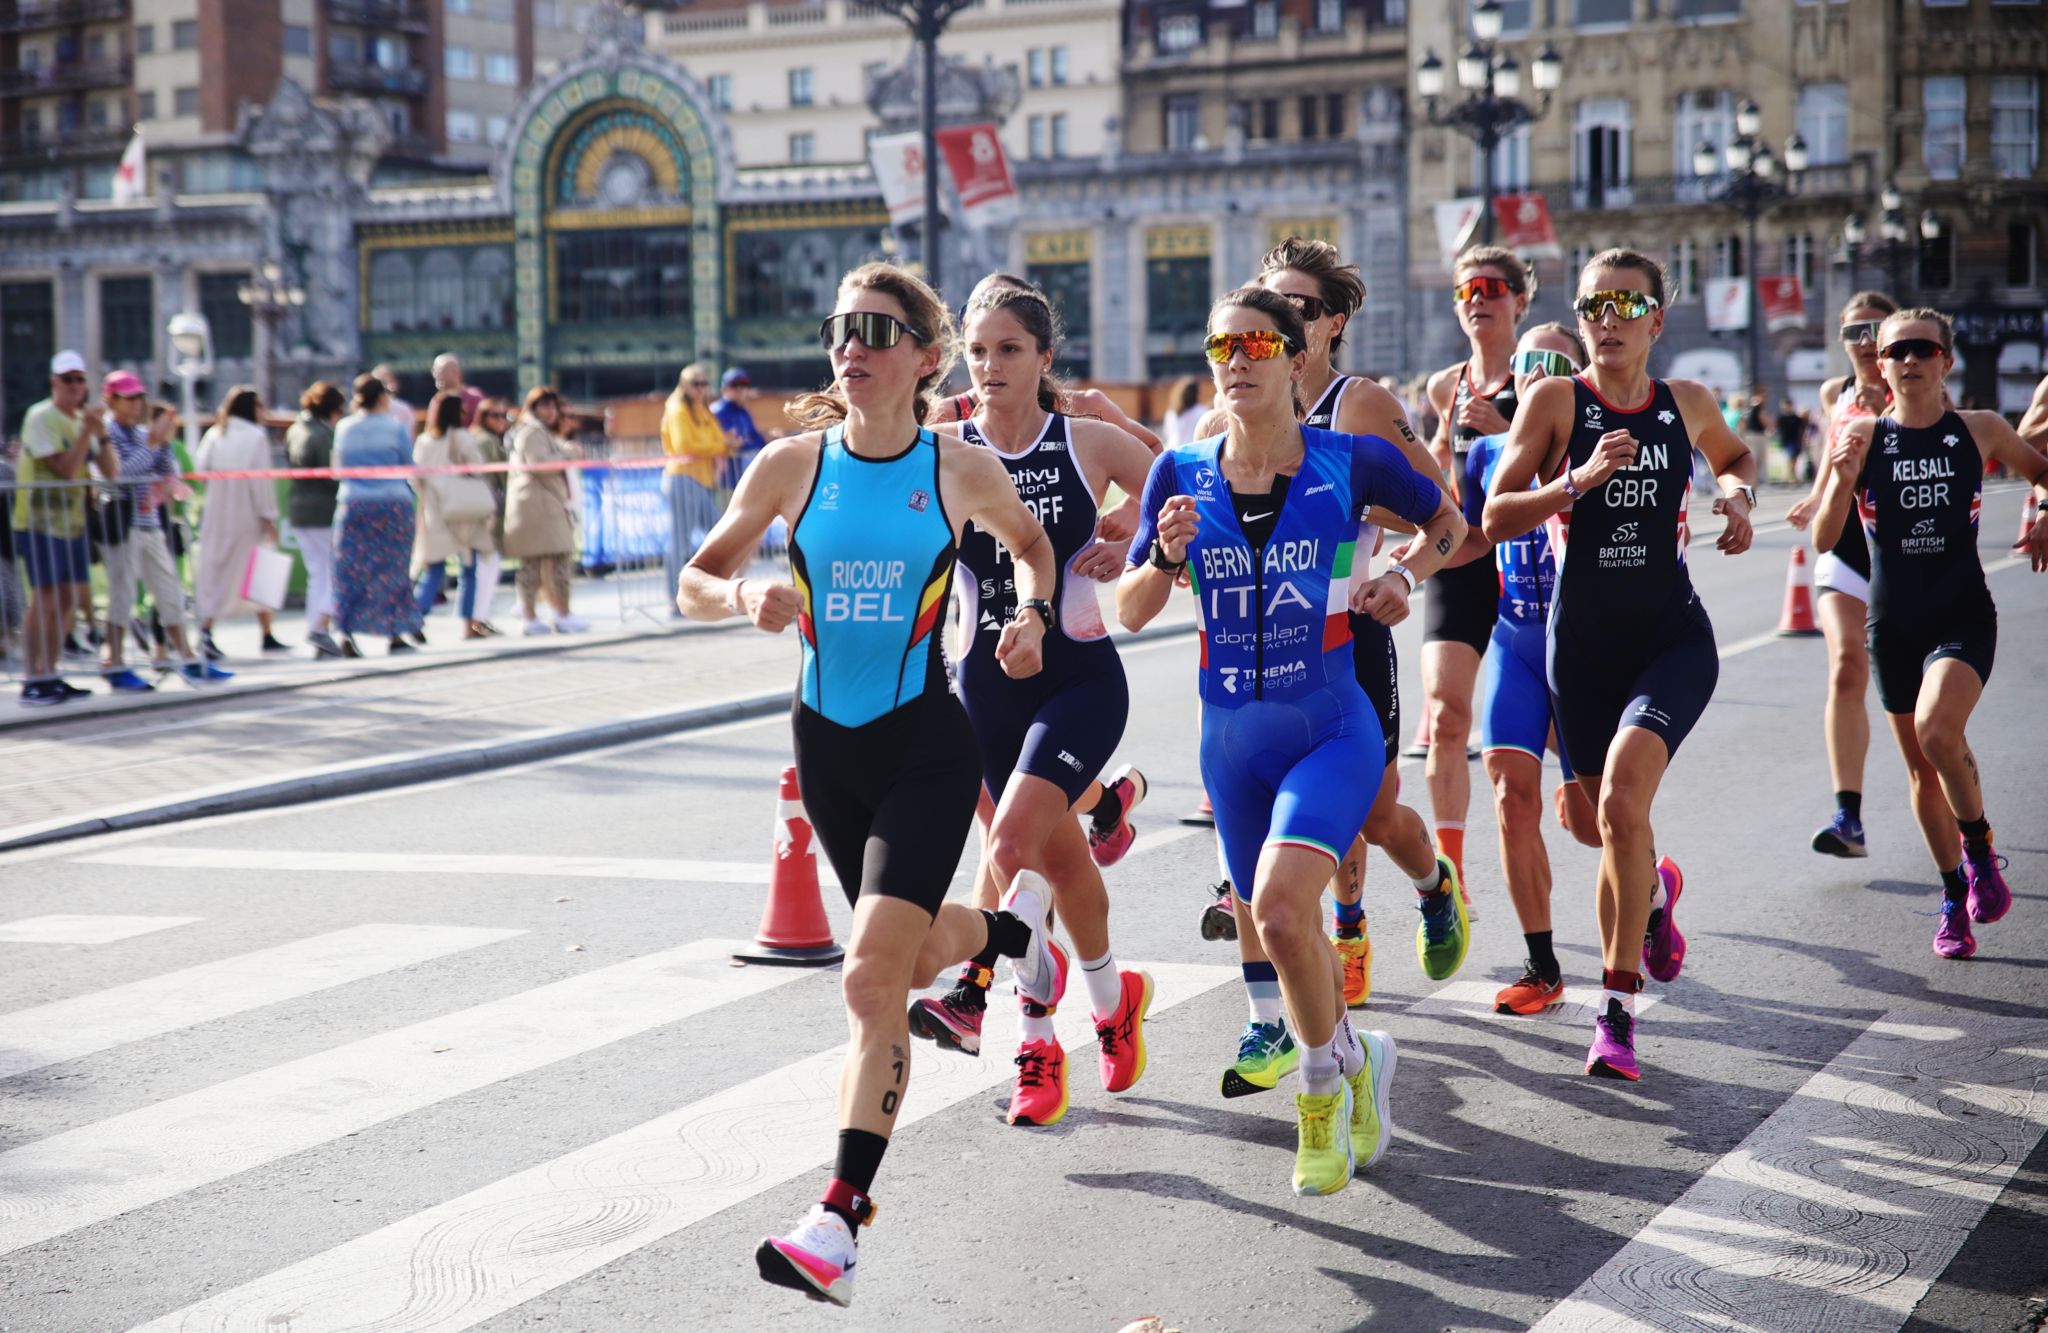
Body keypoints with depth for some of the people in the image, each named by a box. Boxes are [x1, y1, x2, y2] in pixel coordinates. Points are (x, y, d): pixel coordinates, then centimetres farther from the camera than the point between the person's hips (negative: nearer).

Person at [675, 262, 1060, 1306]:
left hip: (926, 747, -4)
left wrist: (1030, 614, -2)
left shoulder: (964, 472, -5)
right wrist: (746, 599, -20)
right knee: (916, 958, 20)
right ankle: (1014, 926, 57)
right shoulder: (792, 464, -3)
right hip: (826, 742, 4)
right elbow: (695, 583, 1)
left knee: (873, 978, -17)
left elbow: (1030, 542, 16)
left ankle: (840, 1222, -14)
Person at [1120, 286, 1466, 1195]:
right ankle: (1355, 1067, 42)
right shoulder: (1181, 473, -1)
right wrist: (1167, 557, -18)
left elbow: (1448, 522, 12)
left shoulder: (1351, 463, -7)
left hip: (1332, 729, -4)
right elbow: (1130, 612, 1)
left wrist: (1404, 576, -6)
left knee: (1280, 910, -24)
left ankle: (1329, 1077, 2)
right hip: (1232, 738, 4)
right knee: (1284, 935, 14)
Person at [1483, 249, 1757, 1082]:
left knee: (1621, 797, -24)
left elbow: (1736, 457, 27)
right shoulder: (1555, 400, -3)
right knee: (1610, 823, 12)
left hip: (1673, 638, -1)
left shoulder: (1688, 405, 4)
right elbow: (1495, 520, -9)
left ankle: (1618, 1006, -16)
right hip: (1583, 640, 1)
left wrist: (1737, 496, 6)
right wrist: (1577, 482, -22)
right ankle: (1655, 894, 51)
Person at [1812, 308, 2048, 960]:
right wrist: (1841, 480, -22)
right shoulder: (1861, 436, -2)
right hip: (1892, 623, 2)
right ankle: (1955, 898, 28)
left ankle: (1979, 846, -1)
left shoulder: (1981, 431, -1)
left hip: (1964, 616, -2)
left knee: (1938, 730, -27)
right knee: (1921, 768, 10)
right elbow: (1822, 539, -6)